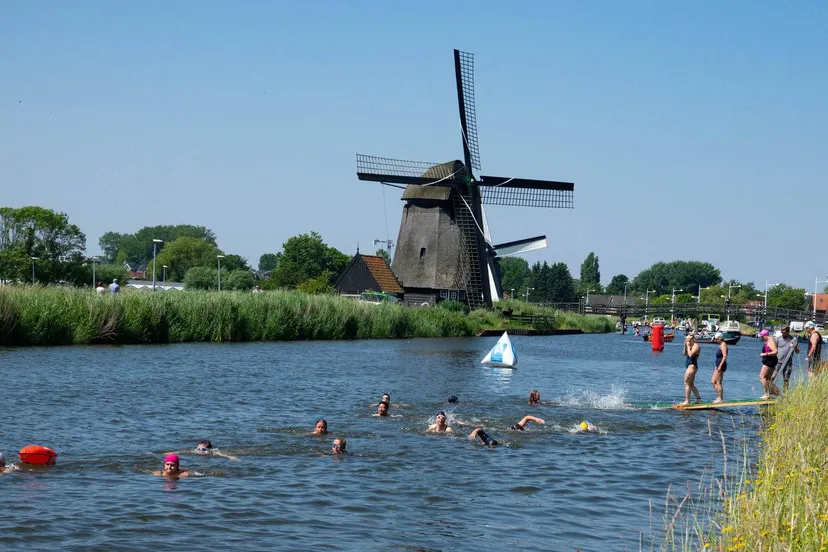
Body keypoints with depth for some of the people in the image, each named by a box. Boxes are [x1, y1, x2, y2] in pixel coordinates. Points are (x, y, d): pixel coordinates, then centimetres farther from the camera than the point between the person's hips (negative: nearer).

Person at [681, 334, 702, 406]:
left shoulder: (696, 346, -12)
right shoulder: (691, 346, 17)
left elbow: (690, 354, -24)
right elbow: (685, 354, 18)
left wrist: (688, 346, -16)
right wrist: (685, 346, 6)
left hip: (692, 366, -11)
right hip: (690, 366, 11)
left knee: (687, 383, -11)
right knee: (691, 384, 16)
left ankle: (687, 401, -13)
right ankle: (698, 399, 21)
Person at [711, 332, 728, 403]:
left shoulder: (723, 345, -13)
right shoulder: (721, 345, 17)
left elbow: (725, 356, -22)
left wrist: (720, 366, -25)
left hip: (721, 365, -11)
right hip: (719, 366, 11)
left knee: (718, 383, -6)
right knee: (713, 382, 13)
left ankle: (720, 399, -2)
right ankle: (719, 397, 16)